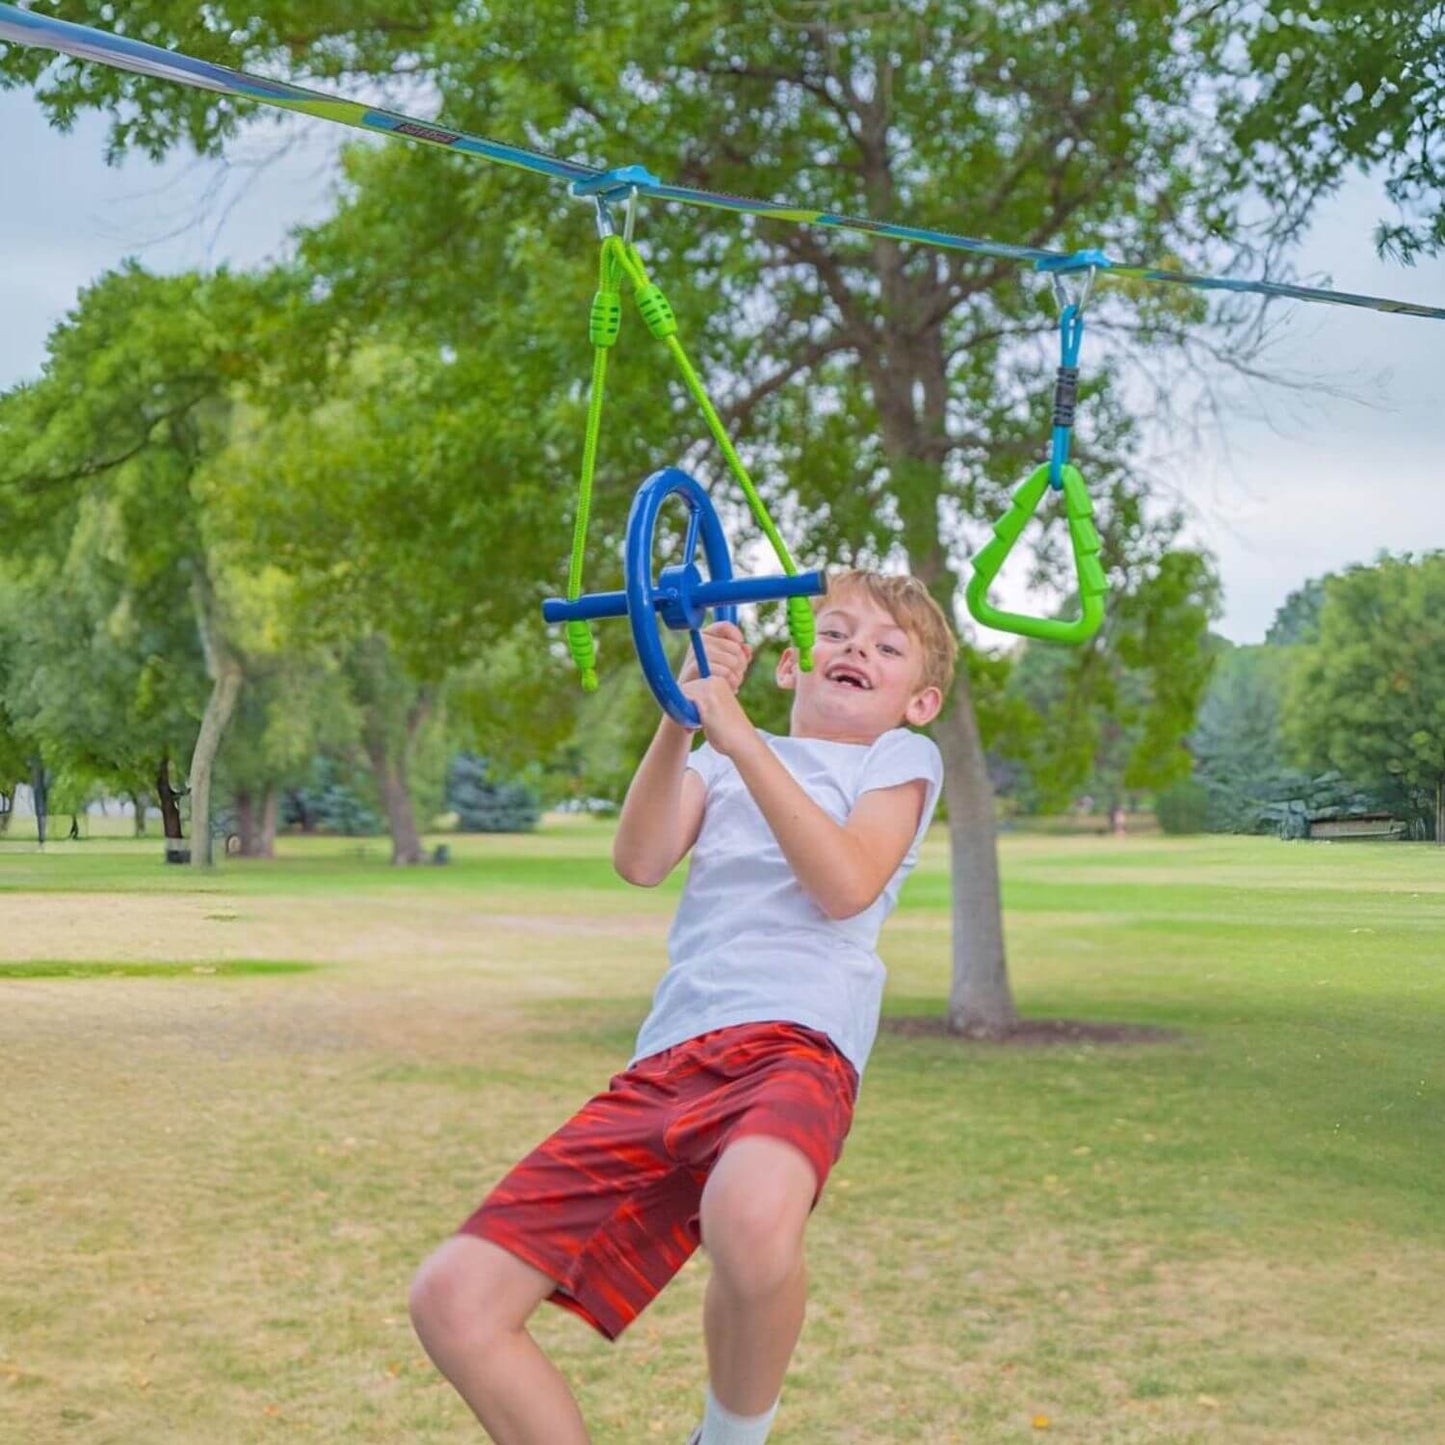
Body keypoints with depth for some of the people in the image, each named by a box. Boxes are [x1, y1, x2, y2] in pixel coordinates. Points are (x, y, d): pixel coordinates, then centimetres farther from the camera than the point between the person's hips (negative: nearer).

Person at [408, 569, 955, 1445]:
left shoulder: (901, 759, 17)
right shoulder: (717, 763, 27)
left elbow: (846, 884, -4)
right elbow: (640, 861, 6)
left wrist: (737, 735, -7)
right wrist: (680, 718, -6)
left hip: (793, 1041, -4)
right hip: (662, 1069, 5)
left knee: (750, 1213, -41)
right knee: (455, 1299, -10)